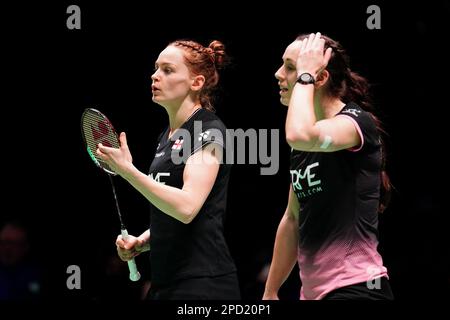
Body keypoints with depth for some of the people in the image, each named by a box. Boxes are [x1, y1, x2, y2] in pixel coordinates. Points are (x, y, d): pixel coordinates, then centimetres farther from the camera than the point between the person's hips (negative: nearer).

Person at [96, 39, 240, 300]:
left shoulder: (209, 131, -9)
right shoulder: (167, 136, 17)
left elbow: (186, 207, -22)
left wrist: (127, 171, -26)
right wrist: (141, 242, 7)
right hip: (165, 283, 9)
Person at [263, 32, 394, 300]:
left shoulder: (357, 122, -12)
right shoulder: (303, 146, 13)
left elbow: (299, 135, -33)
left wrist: (305, 75, -18)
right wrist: (270, 293, 22)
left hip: (354, 289, -8)